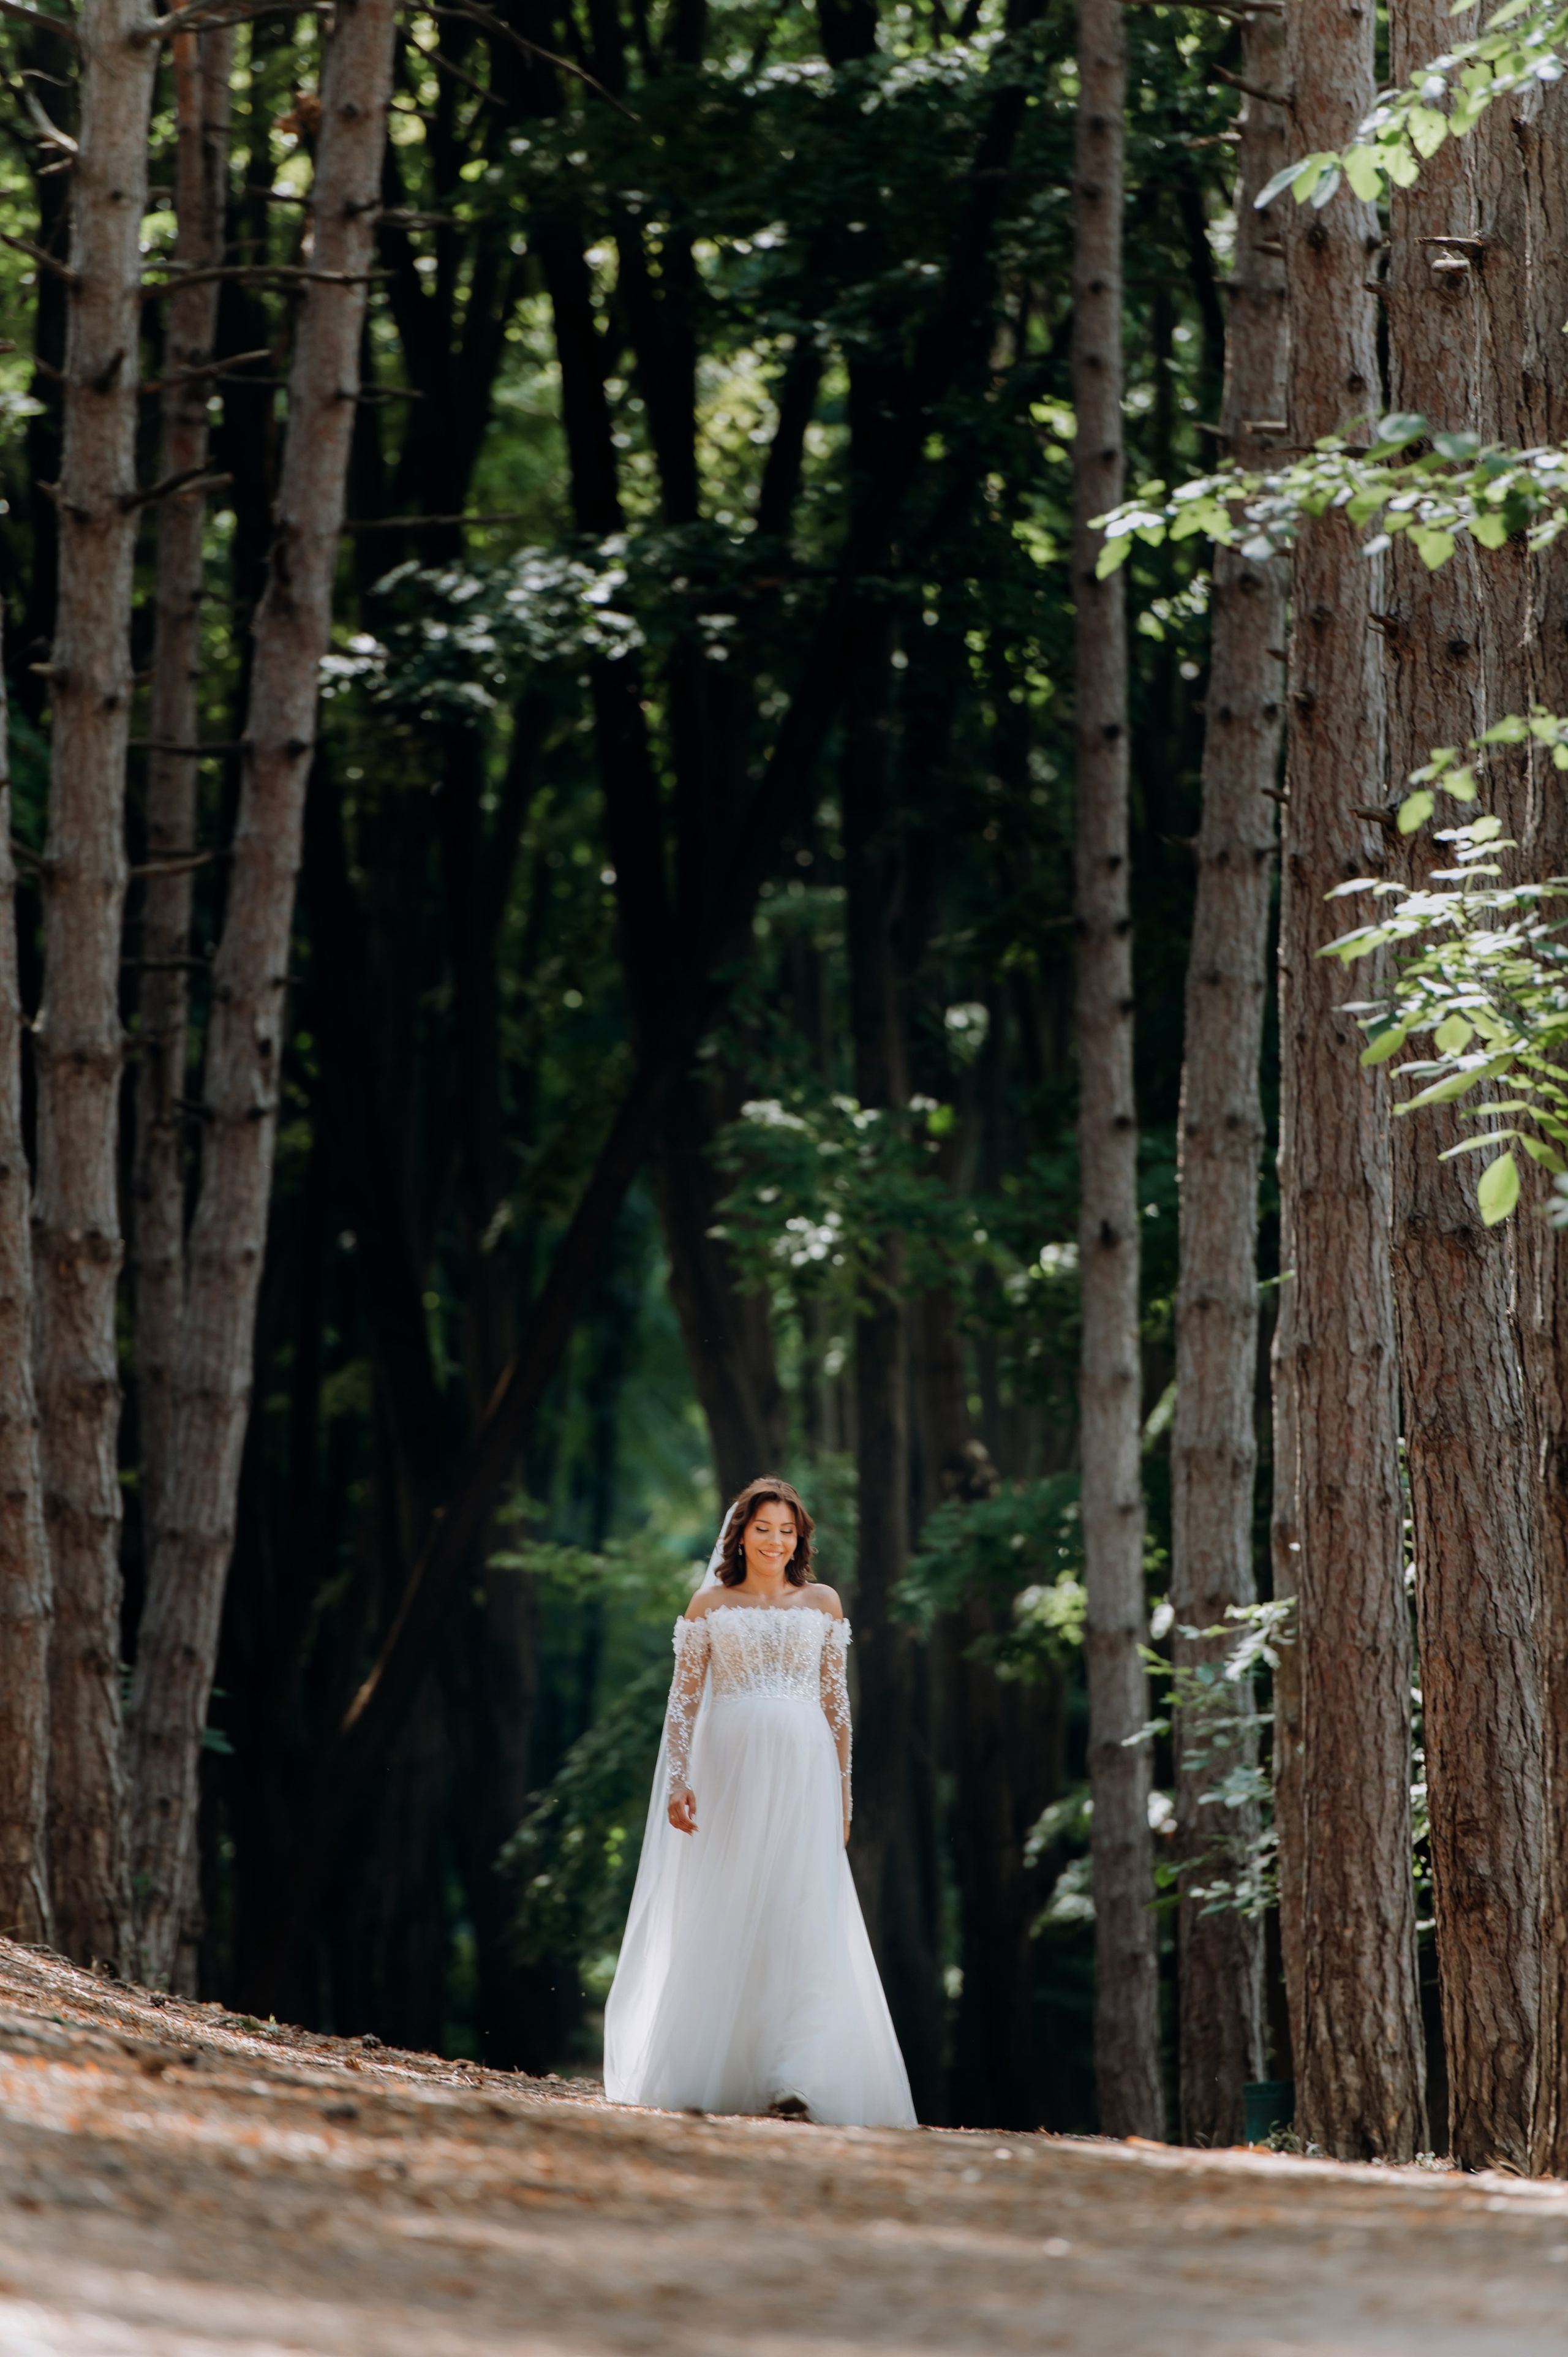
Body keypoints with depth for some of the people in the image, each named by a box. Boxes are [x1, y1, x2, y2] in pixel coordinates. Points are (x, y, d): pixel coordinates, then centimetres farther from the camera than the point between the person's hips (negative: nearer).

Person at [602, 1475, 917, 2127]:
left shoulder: (822, 1604, 11)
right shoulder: (710, 1605, 7)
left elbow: (835, 1702, 12)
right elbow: (684, 1698, 4)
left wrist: (841, 1790, 8)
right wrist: (677, 1779, -7)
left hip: (802, 1777, 0)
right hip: (728, 1772, 0)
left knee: (801, 1922, -10)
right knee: (720, 1922, 2)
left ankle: (793, 2083, -15)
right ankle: (707, 2074, 11)